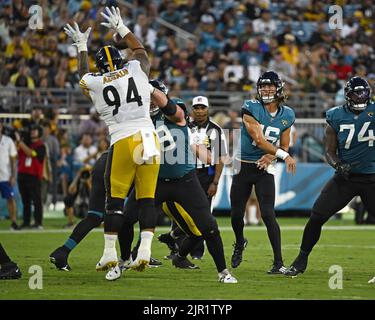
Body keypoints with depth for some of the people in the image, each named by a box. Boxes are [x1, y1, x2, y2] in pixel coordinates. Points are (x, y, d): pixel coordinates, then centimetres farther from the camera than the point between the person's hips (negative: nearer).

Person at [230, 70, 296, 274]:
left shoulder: (286, 115, 1)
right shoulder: (251, 108, -13)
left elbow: (284, 146, 9)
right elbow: (259, 139, -21)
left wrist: (272, 156, -13)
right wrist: (283, 155, -28)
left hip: (264, 168, 1)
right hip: (243, 166, 0)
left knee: (268, 214, -14)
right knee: (236, 215, 8)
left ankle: (279, 263, -11)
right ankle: (239, 243, 41)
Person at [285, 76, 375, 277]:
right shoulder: (336, 117, -1)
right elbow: (330, 152, 2)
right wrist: (338, 165, -18)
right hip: (346, 177, 1)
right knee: (316, 217, -4)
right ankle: (301, 261, 11)